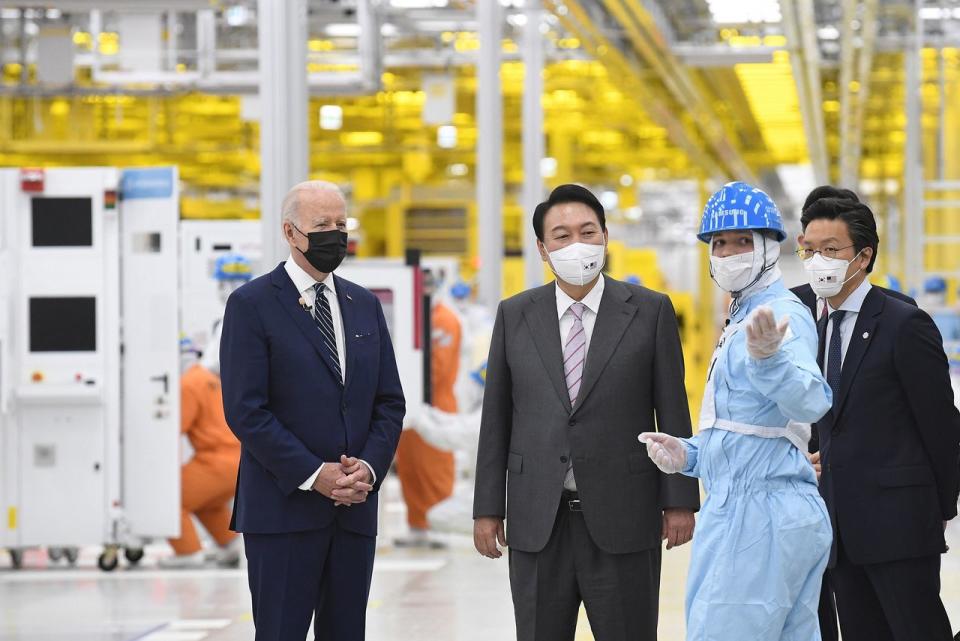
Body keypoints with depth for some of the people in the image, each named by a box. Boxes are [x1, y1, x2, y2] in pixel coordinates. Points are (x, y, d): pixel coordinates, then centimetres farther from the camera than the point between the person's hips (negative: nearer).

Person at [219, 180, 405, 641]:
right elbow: (245, 410, -10)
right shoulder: (251, 305, -3)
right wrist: (312, 475, -15)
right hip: (284, 508, -5)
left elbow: (389, 402, 13)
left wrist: (370, 467, -6)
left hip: (355, 510, 5)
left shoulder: (365, 306, 14)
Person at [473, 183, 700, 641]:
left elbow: (673, 412, 1)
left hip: (621, 520, -2)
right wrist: (487, 508, 4)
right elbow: (496, 419, 7)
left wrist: (680, 500, -3)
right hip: (537, 522, 2)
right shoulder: (515, 316, 7)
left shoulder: (649, 311, 1)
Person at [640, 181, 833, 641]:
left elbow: (810, 402, -30)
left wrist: (768, 357, -48)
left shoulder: (784, 314, -11)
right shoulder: (745, 319, 22)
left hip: (756, 514, -11)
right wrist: (689, 455, 13)